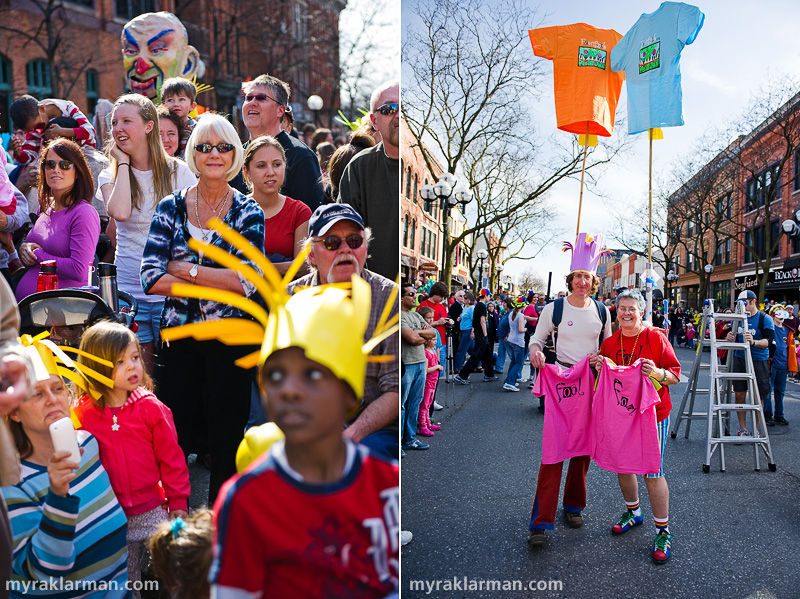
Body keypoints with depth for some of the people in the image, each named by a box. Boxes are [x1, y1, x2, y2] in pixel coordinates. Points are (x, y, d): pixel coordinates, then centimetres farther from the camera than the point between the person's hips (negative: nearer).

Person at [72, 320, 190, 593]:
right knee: (122, 576, 16)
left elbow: (170, 457, -4)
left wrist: (178, 501, -1)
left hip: (151, 509, 0)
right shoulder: (82, 413, -7)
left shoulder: (151, 407, -9)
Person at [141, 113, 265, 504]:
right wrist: (220, 283, -13)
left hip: (230, 339, -1)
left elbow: (248, 280, -14)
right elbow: (150, 278, -8)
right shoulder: (170, 208, 2)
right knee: (172, 436, 7)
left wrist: (184, 269, -13)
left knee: (227, 436, 9)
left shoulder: (248, 213, -1)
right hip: (178, 336, 1)